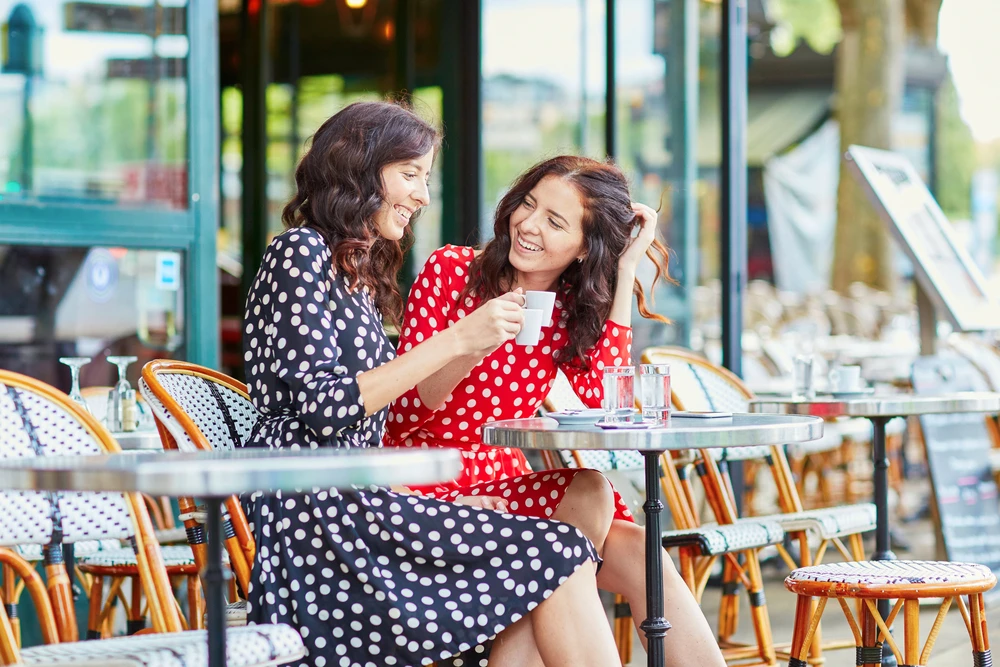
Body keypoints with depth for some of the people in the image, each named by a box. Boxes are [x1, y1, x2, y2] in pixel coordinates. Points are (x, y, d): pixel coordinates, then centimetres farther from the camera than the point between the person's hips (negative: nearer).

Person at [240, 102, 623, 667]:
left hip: (349, 504, 8)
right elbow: (324, 407, -16)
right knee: (560, 556, -15)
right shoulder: (301, 251, -4)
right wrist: (456, 340, -14)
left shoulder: (362, 274, 23)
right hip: (314, 513, -8)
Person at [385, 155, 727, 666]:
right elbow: (403, 412, -8)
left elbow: (604, 403, -13)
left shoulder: (573, 308, 8)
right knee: (588, 492, -27)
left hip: (509, 486, 4)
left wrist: (625, 274, -9)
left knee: (636, 554, -22)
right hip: (430, 493, -4)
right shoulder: (450, 272, -3)